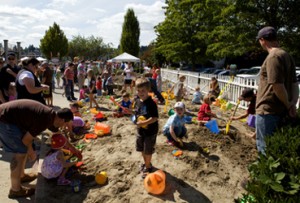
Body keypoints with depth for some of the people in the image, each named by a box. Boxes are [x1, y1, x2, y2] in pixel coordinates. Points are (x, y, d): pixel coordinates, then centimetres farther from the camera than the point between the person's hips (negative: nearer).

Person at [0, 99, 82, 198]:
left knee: (24, 149, 19)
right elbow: (26, 139, -17)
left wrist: (73, 149, 29)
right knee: (20, 152, -6)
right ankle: (15, 190, 6)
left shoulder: (51, 115, 7)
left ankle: (21, 175, 35)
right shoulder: (46, 120, -23)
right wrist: (31, 151, 4)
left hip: (8, 117, 10)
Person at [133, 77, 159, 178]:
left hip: (150, 131, -7)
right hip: (140, 130, 7)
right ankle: (146, 163, 46)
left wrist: (143, 123, -31)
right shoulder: (137, 101, -3)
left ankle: (148, 167, 30)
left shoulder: (151, 103, -25)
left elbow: (155, 118, -28)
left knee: (148, 151, 8)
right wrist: (137, 121, 2)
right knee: (142, 149, 22)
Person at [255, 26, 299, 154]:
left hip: (268, 110, -9)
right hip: (279, 110, 9)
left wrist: (289, 106, -10)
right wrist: (293, 103, 3)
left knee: (265, 148, 2)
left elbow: (277, 86, -23)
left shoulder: (273, 57, -17)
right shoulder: (286, 55, 13)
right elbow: (294, 84, 12)